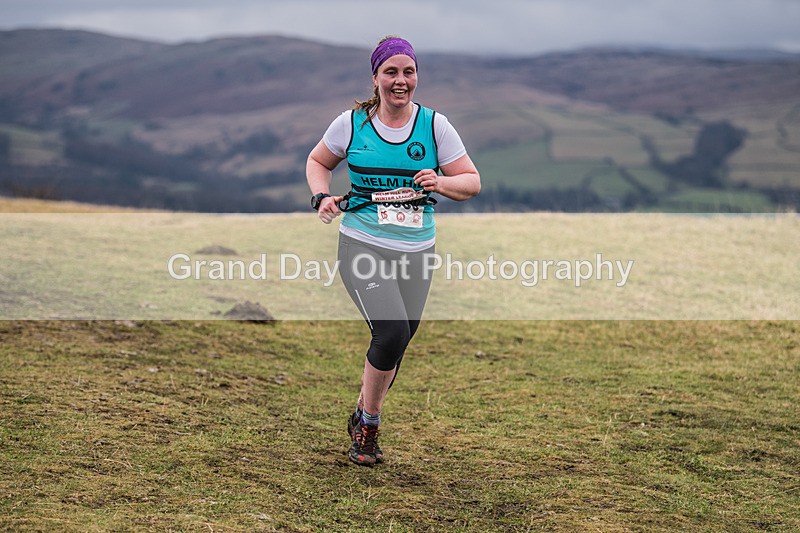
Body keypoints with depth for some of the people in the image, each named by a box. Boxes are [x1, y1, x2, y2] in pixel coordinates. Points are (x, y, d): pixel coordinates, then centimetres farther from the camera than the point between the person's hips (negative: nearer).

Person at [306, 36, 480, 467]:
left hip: (416, 251, 3)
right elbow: (318, 161, 17)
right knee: (392, 334, -21)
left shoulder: (434, 125, 2)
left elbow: (472, 181, 5)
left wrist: (442, 183, -17)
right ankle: (369, 421, 3)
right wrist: (322, 197, -3)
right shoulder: (352, 123, 0)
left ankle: (362, 419, 34)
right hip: (363, 247, -3)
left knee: (396, 343, 9)